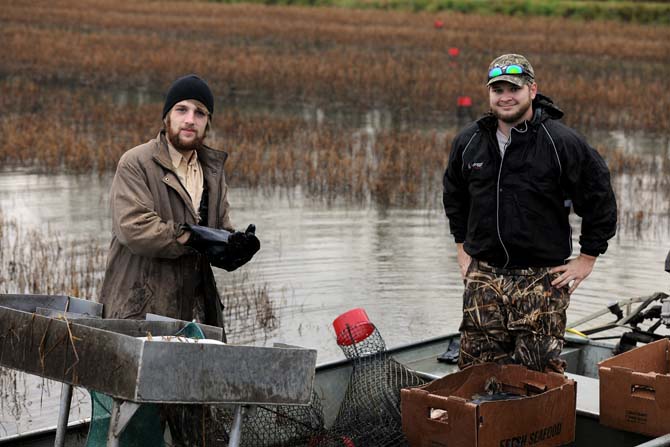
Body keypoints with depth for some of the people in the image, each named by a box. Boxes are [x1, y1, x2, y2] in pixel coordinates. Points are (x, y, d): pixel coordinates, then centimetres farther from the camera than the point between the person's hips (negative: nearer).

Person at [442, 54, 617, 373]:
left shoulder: (561, 142, -8)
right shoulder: (468, 142, 6)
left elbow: (600, 200, -1)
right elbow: (454, 196, 25)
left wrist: (587, 258, 0)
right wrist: (462, 247, 20)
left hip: (542, 277, -4)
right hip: (483, 275, 4)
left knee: (540, 370, -5)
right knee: (475, 368, 5)